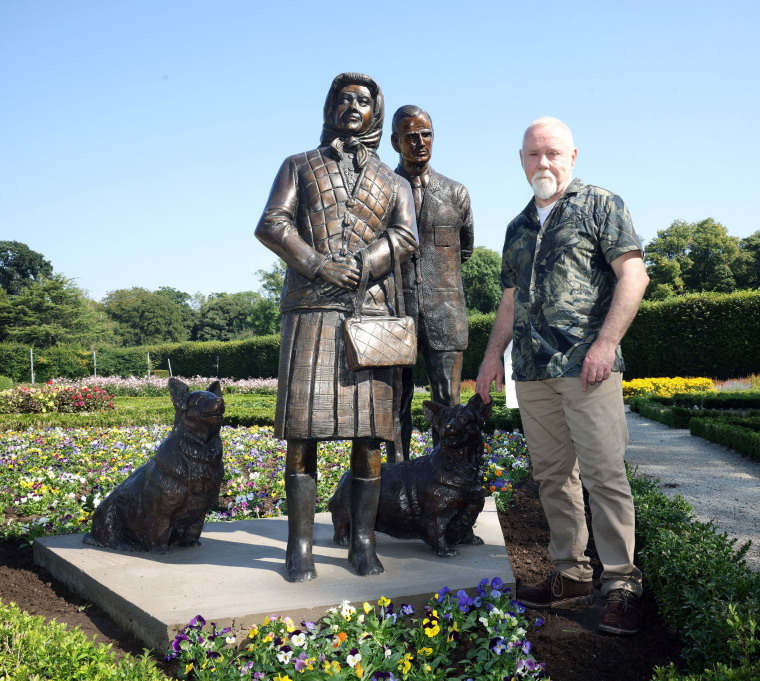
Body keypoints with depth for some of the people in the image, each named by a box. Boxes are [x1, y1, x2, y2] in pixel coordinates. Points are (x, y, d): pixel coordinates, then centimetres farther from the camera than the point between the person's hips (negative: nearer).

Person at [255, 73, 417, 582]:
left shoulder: (394, 183, 20)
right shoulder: (298, 166, 18)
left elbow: (406, 239, 2)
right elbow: (271, 224, 2)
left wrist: (358, 267, -16)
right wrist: (320, 264, -15)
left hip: (372, 312, 1)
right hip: (310, 311, -1)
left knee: (369, 429, -1)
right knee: (303, 429, -6)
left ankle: (363, 543, 7)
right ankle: (300, 547, 1)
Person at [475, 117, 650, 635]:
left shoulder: (601, 205, 4)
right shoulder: (518, 228, 22)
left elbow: (634, 274, -6)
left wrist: (606, 341, -15)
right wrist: (493, 353, 15)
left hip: (586, 365, -6)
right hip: (532, 370, 6)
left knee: (604, 473, -8)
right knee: (552, 475, 8)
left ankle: (622, 583, 0)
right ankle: (571, 573, 18)